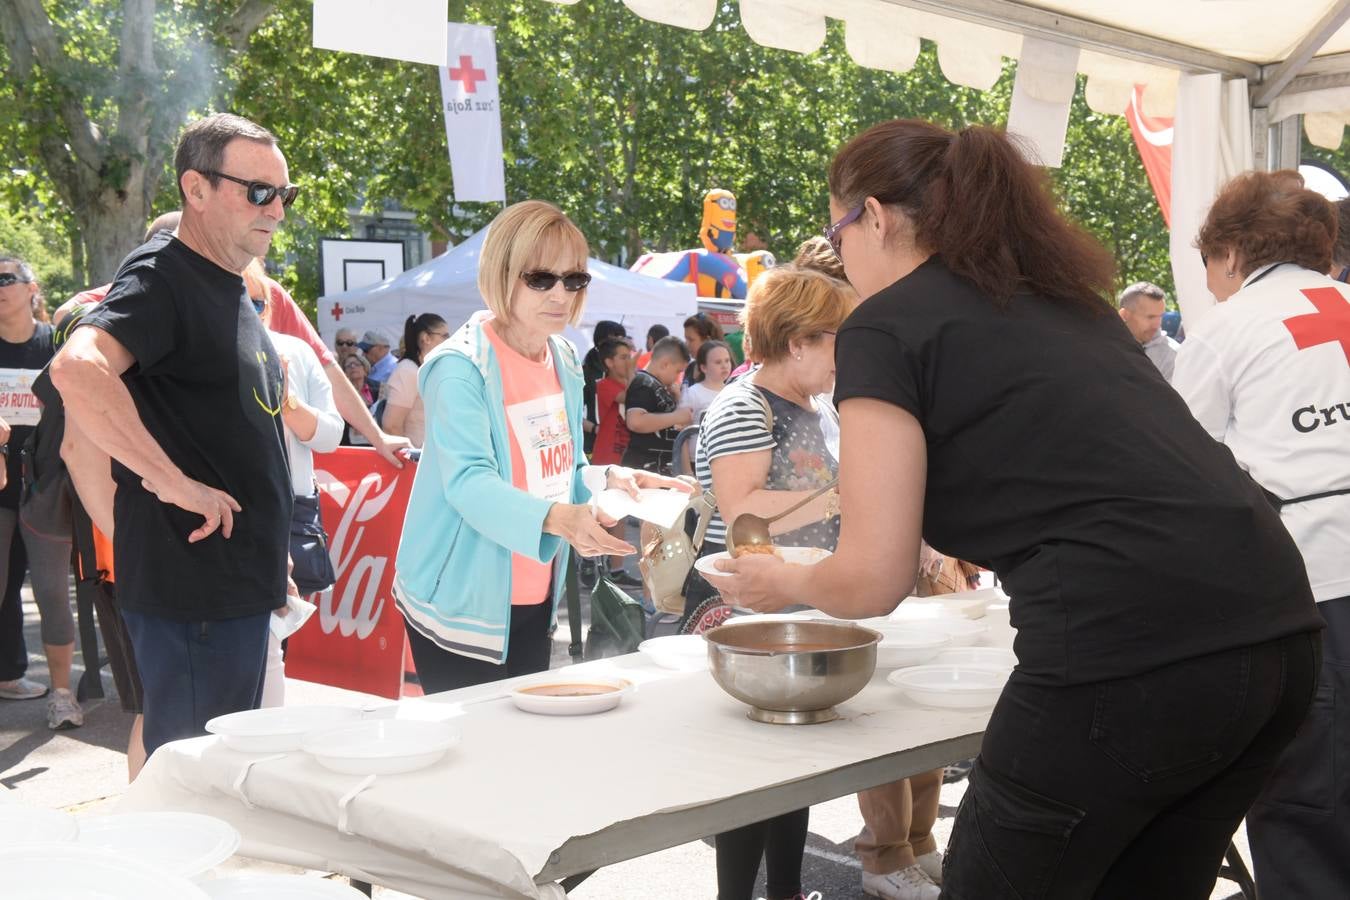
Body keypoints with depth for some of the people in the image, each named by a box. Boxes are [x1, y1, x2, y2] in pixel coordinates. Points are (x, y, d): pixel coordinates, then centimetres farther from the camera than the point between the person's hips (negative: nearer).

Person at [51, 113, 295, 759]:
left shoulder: (232, 291, 15)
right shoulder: (162, 279, -14)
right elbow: (75, 369, -34)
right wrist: (174, 483, -30)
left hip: (239, 583, 10)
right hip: (193, 588, -9)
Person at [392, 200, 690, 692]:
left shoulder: (565, 361, 8)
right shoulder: (460, 366, -16)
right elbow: (468, 482, -26)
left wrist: (609, 480, -5)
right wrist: (555, 518, -41)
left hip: (536, 598, 7)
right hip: (462, 604, -7)